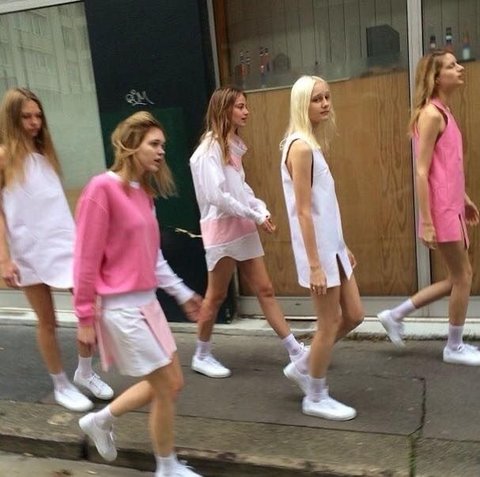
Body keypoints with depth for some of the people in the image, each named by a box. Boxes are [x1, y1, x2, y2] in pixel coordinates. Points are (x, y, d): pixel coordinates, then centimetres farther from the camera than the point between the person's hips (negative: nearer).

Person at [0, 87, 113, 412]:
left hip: (65, 242, 5)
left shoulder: (45, 152, 14)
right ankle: (61, 386, 24)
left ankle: (85, 372, 23)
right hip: (30, 250, -5)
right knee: (48, 321, 6)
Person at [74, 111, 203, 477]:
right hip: (122, 308, -9)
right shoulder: (103, 188, -16)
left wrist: (182, 293, 14)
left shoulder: (144, 192, 10)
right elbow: (86, 257, -14)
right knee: (168, 387, 2)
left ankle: (100, 420, 36)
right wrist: (85, 315, -11)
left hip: (147, 302, 9)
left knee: (170, 384, 15)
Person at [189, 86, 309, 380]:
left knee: (265, 290, 8)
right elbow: (216, 196, -21)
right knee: (216, 296, 5)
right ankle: (202, 356, 23)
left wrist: (261, 208, -3)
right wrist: (255, 216, -16)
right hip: (222, 230, -8)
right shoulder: (210, 149, -13)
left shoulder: (234, 145, 12)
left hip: (244, 230, 8)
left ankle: (296, 352, 12)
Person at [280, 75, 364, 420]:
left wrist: (343, 247, 17)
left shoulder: (314, 145, 12)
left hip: (333, 245, 9)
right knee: (329, 325, 3)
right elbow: (304, 211, -20)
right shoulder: (301, 147, -17)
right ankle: (316, 398, 22)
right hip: (318, 248, -9)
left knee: (353, 315, 15)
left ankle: (306, 364, 33)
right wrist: (314, 264, -21)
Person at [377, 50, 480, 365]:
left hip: (452, 208, 9)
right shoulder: (432, 114, -14)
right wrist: (426, 221, -20)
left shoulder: (444, 112, 14)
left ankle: (395, 315, 22)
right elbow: (422, 172, -18)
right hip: (441, 210, -9)